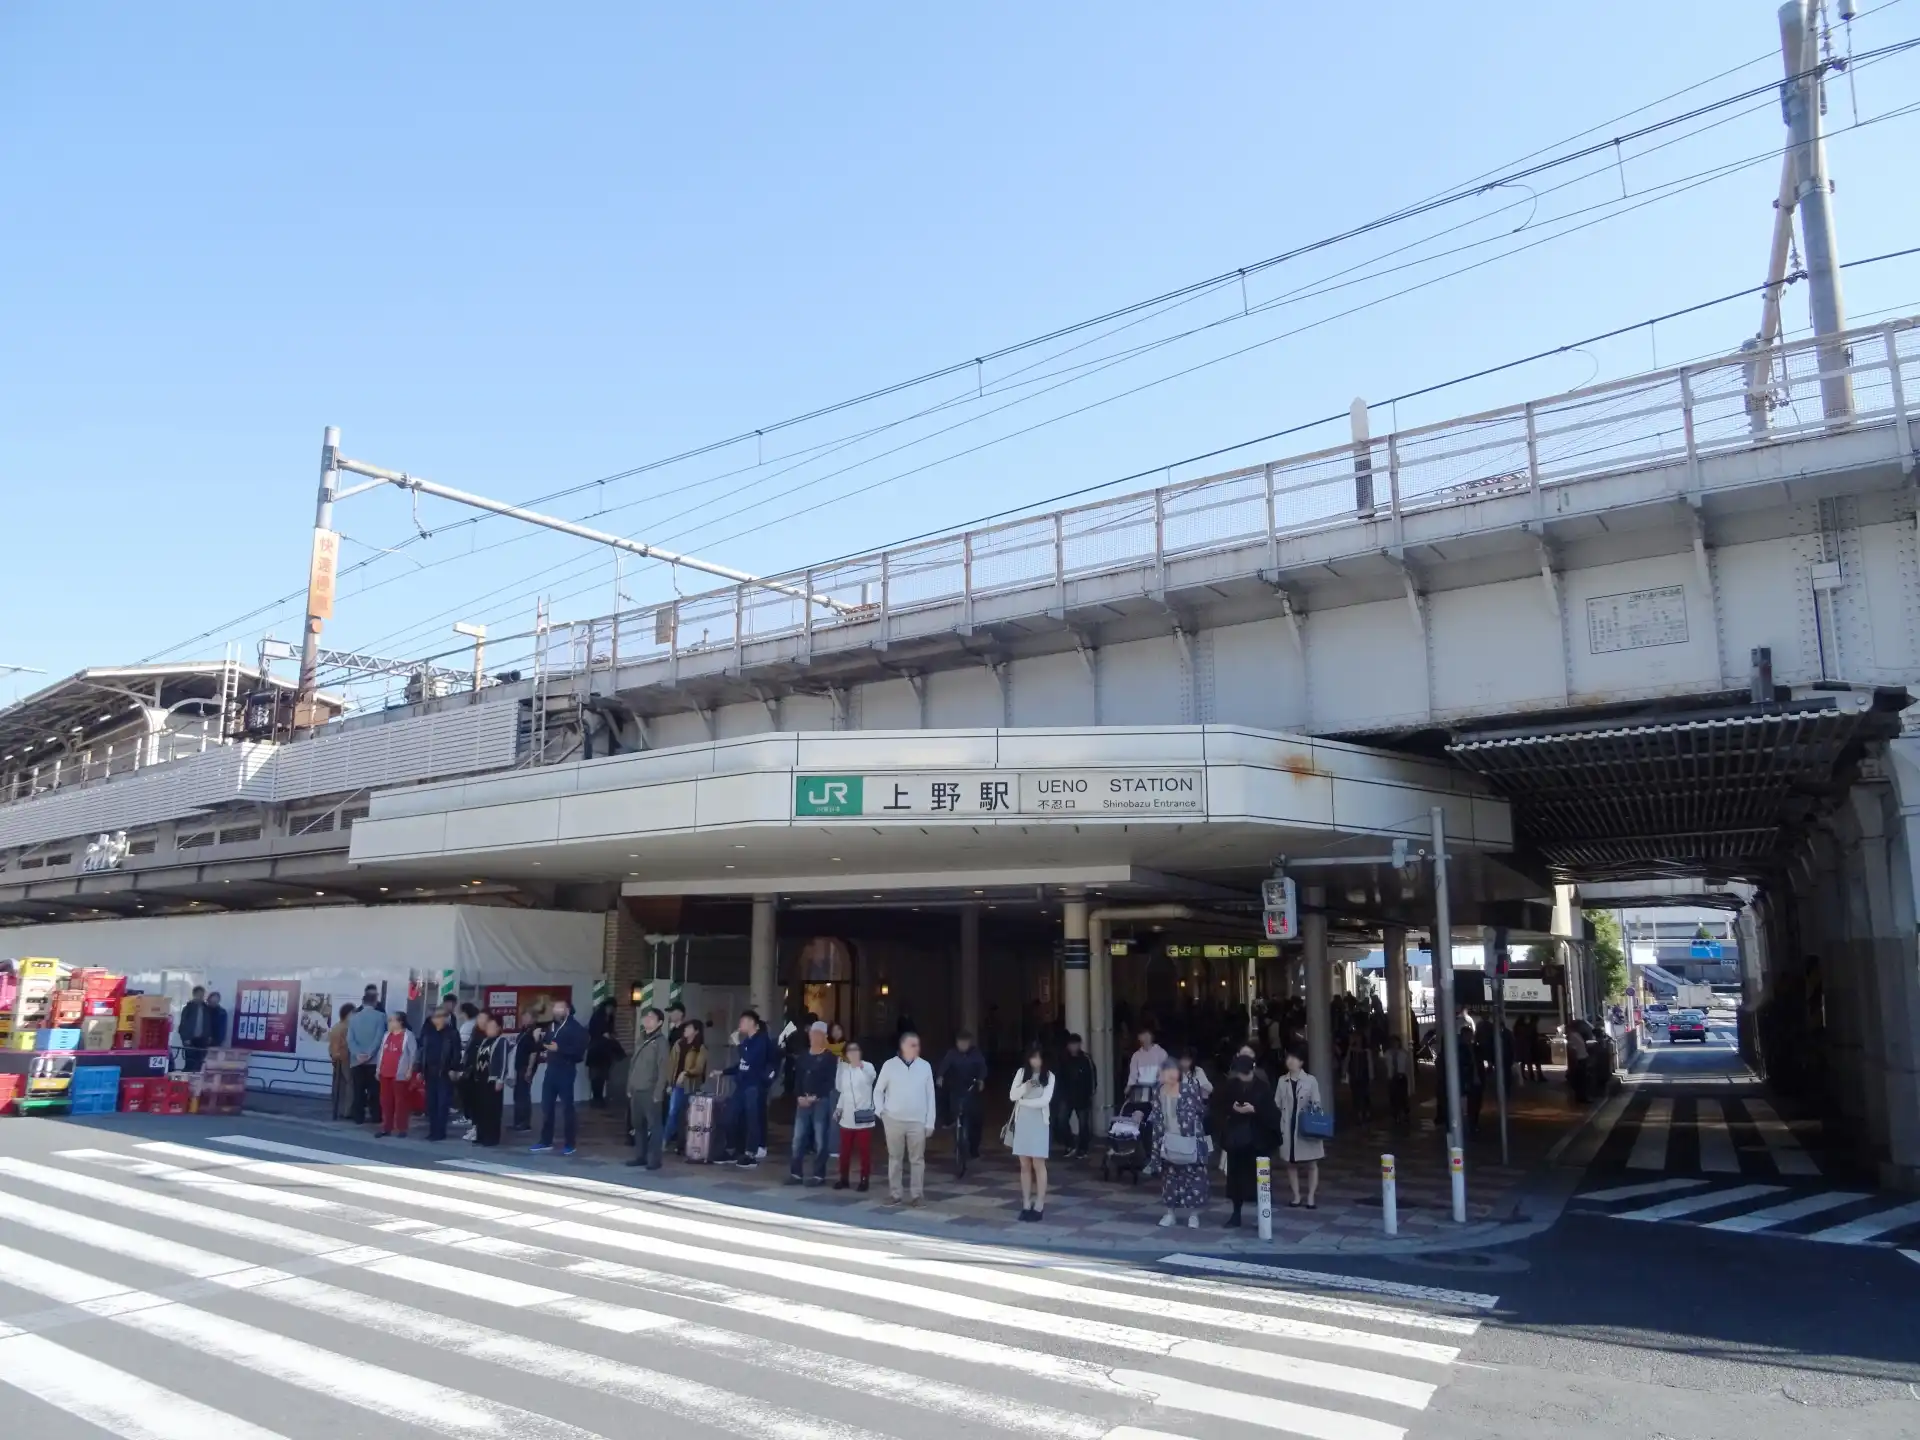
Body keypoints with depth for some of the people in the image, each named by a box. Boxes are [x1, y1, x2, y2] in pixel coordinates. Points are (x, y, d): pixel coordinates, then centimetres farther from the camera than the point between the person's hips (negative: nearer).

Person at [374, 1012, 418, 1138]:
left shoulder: (407, 1036, -8)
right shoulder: (387, 1035, 14)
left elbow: (413, 1054, -10)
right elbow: (381, 1052, 19)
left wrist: (409, 1070, -13)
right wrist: (378, 1068, 14)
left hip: (399, 1074, -7)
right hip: (385, 1073, 7)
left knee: (400, 1101, -2)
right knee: (385, 1101, 10)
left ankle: (401, 1128, 2)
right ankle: (386, 1127, 17)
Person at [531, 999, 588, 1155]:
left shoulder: (575, 1028, -6)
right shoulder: (551, 1026, 17)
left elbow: (579, 1050, -17)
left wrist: (559, 1049, -24)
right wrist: (543, 1050, 2)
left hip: (566, 1071, -7)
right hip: (551, 1070, 7)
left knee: (567, 1107, -1)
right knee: (546, 1106, 7)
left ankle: (569, 1144, 6)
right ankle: (546, 1142, 17)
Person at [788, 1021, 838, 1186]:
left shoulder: (829, 1057, -2)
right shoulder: (802, 1056, 13)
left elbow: (830, 1082, -9)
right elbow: (797, 1078, 10)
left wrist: (815, 1097, -15)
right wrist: (799, 1096, -5)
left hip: (821, 1102, -5)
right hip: (802, 1101, 5)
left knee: (820, 1140, -1)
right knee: (798, 1138, 5)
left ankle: (819, 1175, 5)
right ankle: (796, 1173, 12)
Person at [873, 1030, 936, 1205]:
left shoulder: (925, 1066, -1)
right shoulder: (890, 1065, -4)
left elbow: (930, 1095, 2)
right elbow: (878, 1090, 6)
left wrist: (930, 1122, -1)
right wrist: (880, 1110, -6)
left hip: (917, 1121, 0)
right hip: (894, 1120, 0)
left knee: (917, 1159, 5)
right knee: (895, 1158, 9)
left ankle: (918, 1194, 14)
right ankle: (894, 1194, 17)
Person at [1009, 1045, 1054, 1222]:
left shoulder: (1049, 1077, -4)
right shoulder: (1021, 1073, 5)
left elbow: (1045, 1101, -14)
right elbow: (1012, 1095, -3)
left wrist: (1023, 1102, -7)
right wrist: (1026, 1086, -19)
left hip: (1039, 1123, -3)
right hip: (1022, 1122, 3)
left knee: (1038, 1164, -2)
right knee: (1024, 1165, 7)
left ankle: (1039, 1205, 3)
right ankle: (1026, 1204, 13)